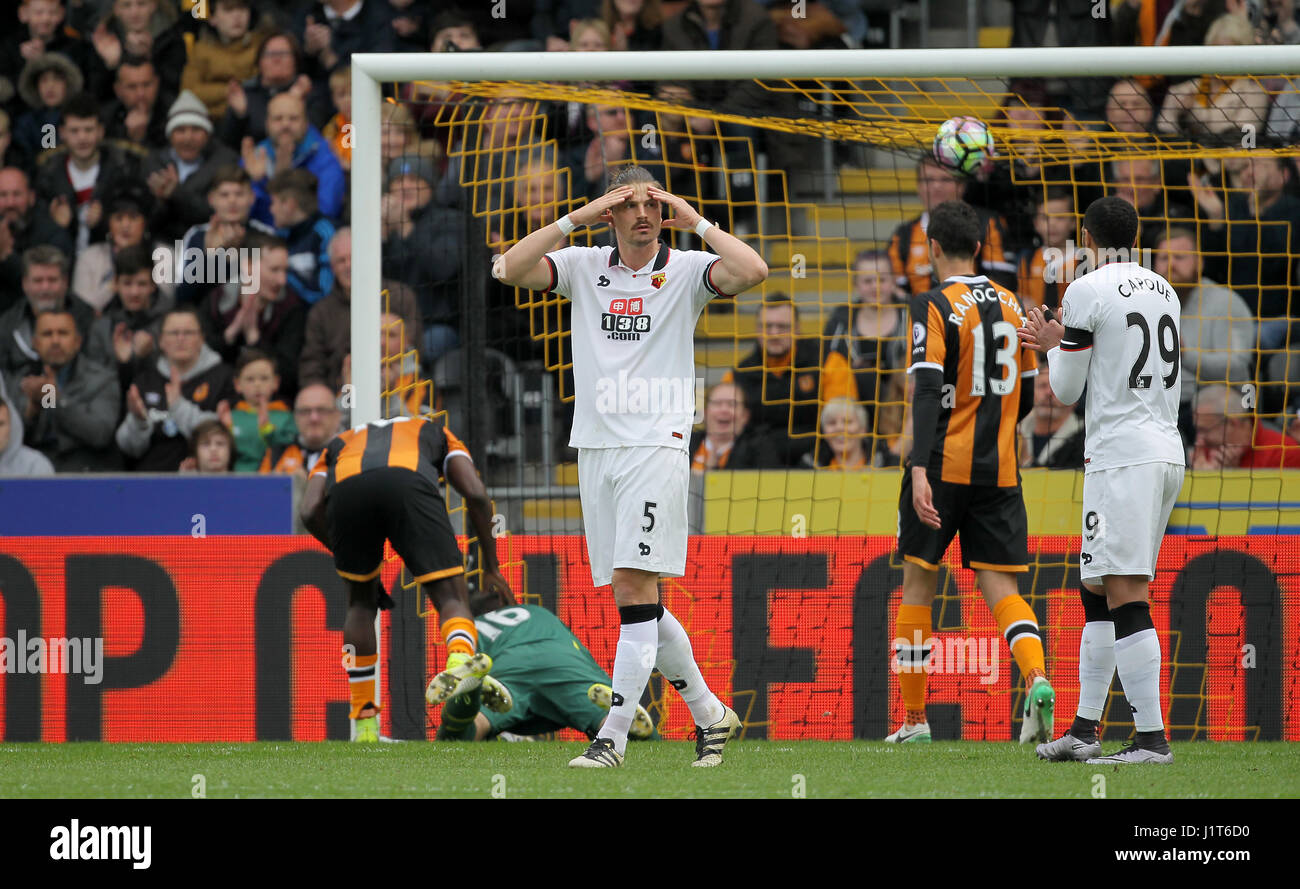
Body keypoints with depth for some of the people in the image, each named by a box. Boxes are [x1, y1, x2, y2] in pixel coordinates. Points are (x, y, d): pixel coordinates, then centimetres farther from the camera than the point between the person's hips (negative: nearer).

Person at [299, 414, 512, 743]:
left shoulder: (339, 444, 43)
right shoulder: (435, 434, 42)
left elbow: (310, 512, 24)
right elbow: (476, 494, 24)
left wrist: (349, 561, 35)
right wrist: (491, 568, 31)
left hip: (346, 487, 2)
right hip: (409, 482, -2)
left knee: (361, 602, 24)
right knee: (451, 596, 2)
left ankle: (364, 726, 24)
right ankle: (461, 657, -34)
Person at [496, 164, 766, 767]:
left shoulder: (686, 270, 2)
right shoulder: (583, 266, 10)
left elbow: (752, 271, -17)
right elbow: (511, 269, -4)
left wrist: (695, 221, -9)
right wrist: (577, 218, -8)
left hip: (656, 445, -4)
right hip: (595, 446, 4)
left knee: (633, 586, -14)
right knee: (642, 602, 7)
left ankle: (613, 738, -15)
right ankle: (709, 714, 21)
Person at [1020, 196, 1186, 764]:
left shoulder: (1087, 293, -8)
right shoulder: (1162, 291, 15)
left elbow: (1067, 391, -4)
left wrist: (1052, 347, 15)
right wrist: (1062, 349, 32)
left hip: (1122, 456, -9)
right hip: (1167, 452, 9)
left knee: (1125, 596, -12)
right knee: (1098, 594, 16)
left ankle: (1152, 738, -18)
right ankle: (1084, 729, 18)